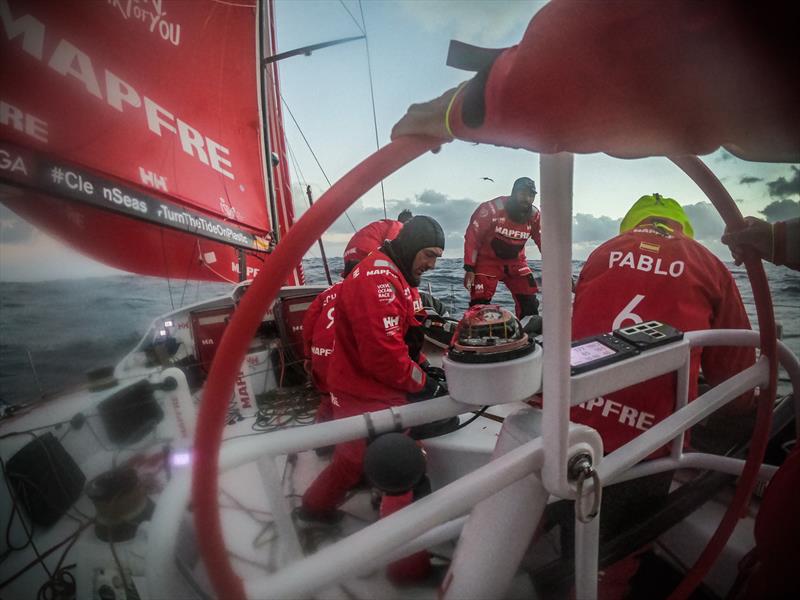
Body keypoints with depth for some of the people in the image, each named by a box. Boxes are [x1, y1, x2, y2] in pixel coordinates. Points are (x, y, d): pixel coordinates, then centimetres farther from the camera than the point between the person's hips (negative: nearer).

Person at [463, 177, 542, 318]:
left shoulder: (534, 215, -6)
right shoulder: (492, 208, -21)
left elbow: (543, 242, 5)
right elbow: (472, 237, -16)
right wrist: (469, 269, -18)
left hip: (515, 262, 5)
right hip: (488, 261, -4)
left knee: (530, 305, 1)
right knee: (480, 306, -10)